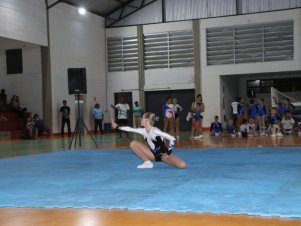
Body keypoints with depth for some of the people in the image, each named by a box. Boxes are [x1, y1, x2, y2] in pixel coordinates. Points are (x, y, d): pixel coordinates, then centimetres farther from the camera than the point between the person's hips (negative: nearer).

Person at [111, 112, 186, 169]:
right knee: (133, 144, -5)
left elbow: (172, 139, -27)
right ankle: (148, 163, 0)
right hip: (154, 155, 6)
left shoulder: (155, 131, -25)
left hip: (163, 154, -6)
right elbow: (130, 129, 8)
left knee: (182, 165, -31)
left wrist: (168, 153, -21)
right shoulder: (144, 131, -3)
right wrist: (117, 126, 8)